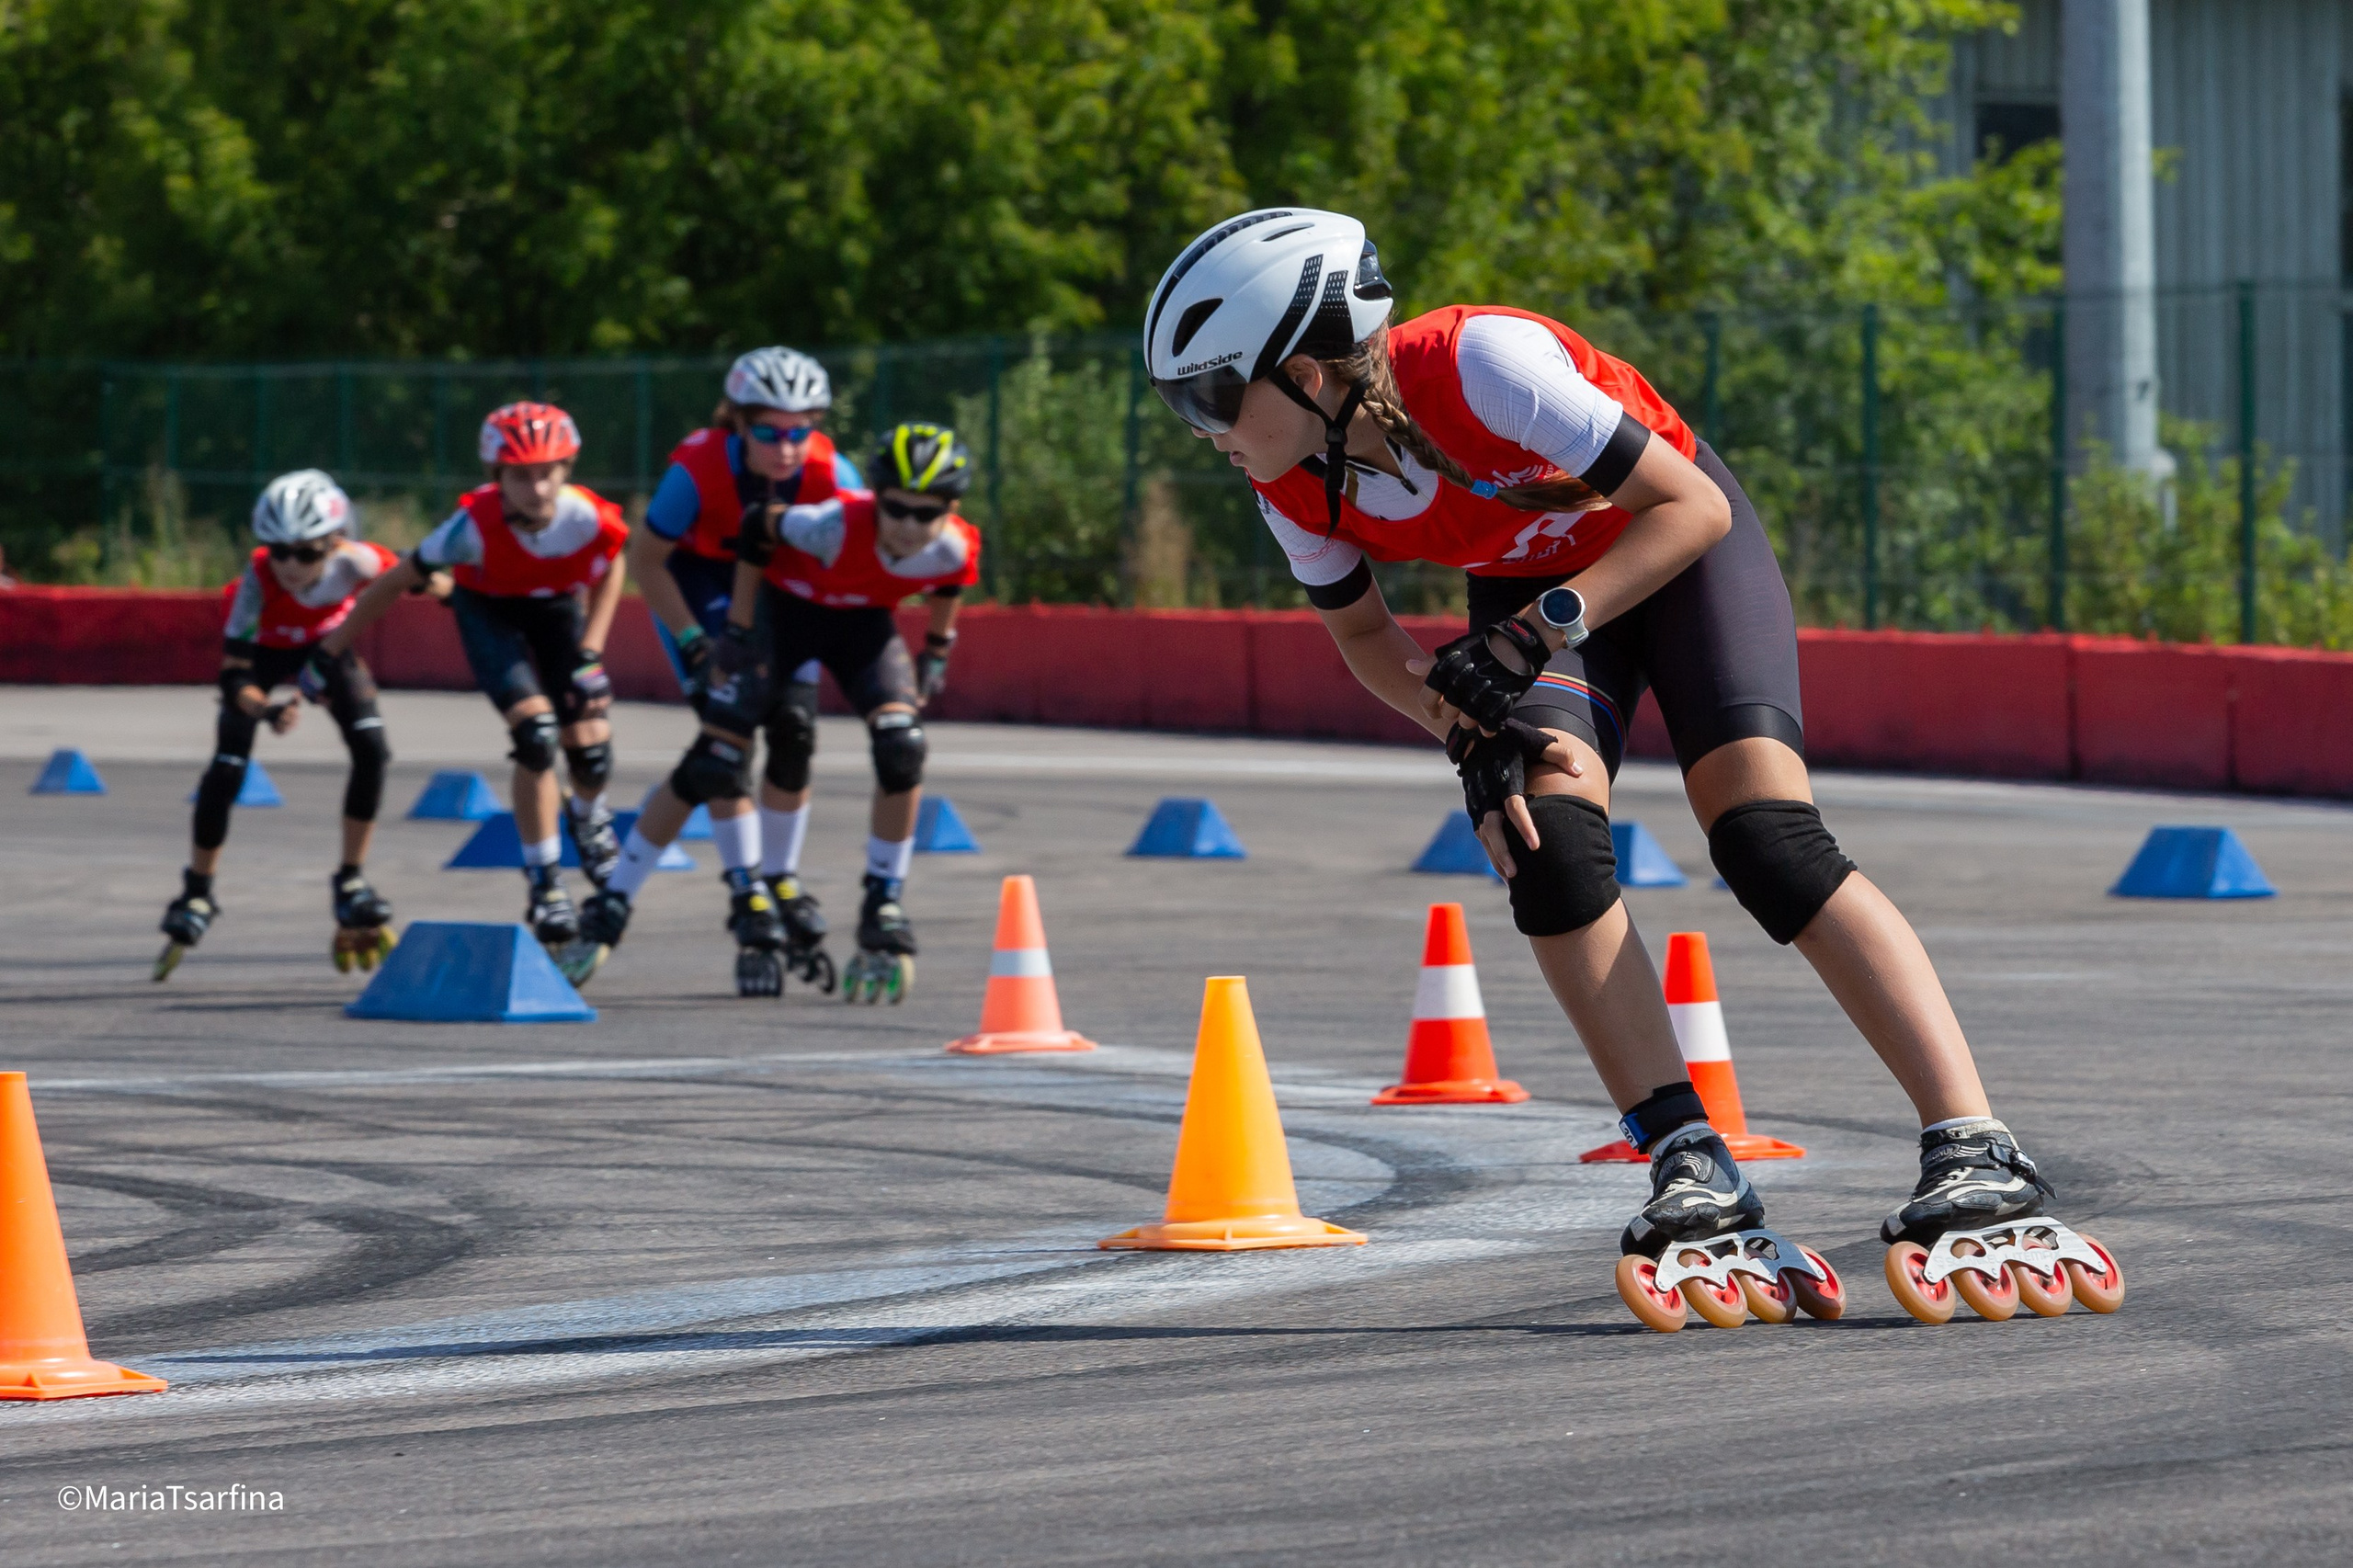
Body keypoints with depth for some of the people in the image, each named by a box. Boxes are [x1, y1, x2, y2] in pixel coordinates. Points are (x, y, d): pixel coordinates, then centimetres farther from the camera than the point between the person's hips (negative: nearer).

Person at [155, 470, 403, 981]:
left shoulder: (352, 561, -37)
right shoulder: (258, 580, -40)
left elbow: (399, 572, -10)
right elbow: (234, 677, -40)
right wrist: (267, 711, -56)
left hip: (327, 646, 2)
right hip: (262, 652, -2)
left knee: (371, 748, -18)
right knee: (226, 771, -15)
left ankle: (352, 883, 0)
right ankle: (196, 896, 6)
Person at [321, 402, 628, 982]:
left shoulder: (592, 519, -30)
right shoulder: (477, 526, -36)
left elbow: (612, 569, -5)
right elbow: (396, 583, -24)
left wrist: (591, 655, -11)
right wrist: (330, 652, -19)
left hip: (558, 610, 3)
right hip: (489, 612, -3)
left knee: (591, 753, -3)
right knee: (537, 737, -23)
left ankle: (587, 817, 37)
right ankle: (546, 896, -12)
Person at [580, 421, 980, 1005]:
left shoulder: (955, 550, -25)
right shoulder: (838, 525, -38)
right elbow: (758, 528, -20)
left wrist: (936, 652, 7)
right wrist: (738, 631, -16)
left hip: (862, 622, 3)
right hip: (783, 607, -3)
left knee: (902, 748, -21)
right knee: (712, 766, -10)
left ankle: (884, 913, -5)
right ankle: (611, 907, 1)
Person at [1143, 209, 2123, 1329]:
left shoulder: (1480, 364, -36)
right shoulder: (1294, 489, -19)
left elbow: (1691, 509, -26)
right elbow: (1361, 630, 0)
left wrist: (1541, 632, -34)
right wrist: (1469, 728, -18)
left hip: (1672, 546, -5)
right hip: (1530, 586, 5)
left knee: (1764, 835, -22)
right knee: (1548, 835, -22)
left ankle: (1976, 1155, -25)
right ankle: (1693, 1170, -19)